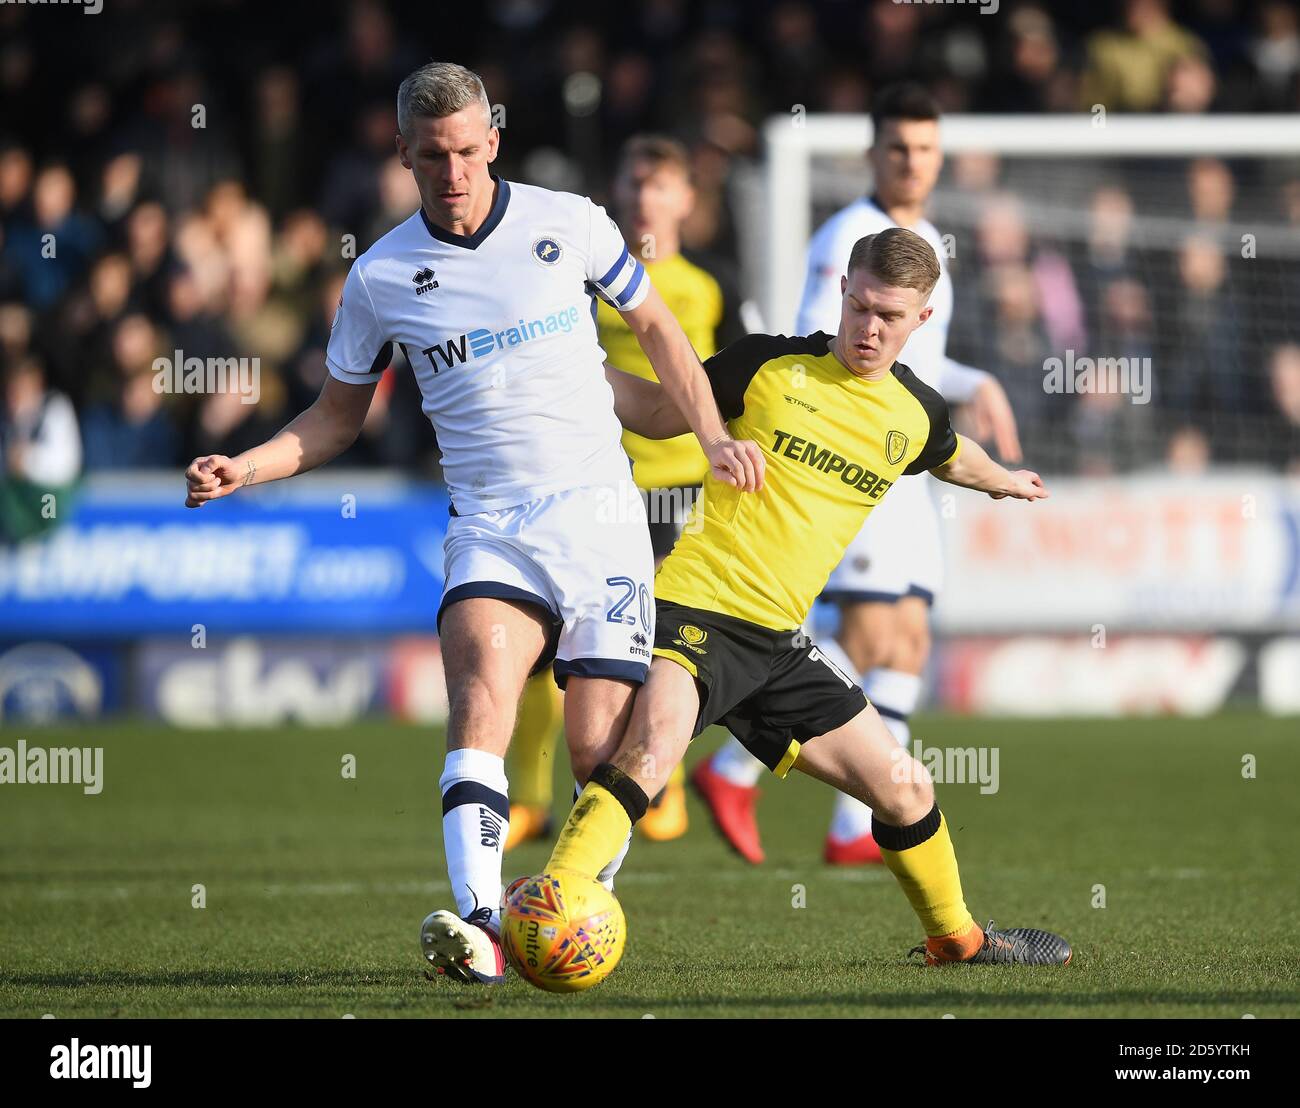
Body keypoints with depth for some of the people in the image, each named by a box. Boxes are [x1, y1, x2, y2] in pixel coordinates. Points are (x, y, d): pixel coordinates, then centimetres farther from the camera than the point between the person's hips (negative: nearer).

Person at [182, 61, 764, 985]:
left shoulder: (568, 223, 1)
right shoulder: (381, 276, 4)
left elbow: (655, 325, 16)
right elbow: (338, 417, 16)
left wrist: (712, 433, 6)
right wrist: (244, 468, 1)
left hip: (600, 513, 0)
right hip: (489, 525, 0)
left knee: (600, 751, -7)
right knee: (480, 690, -28)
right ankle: (480, 926, -39)